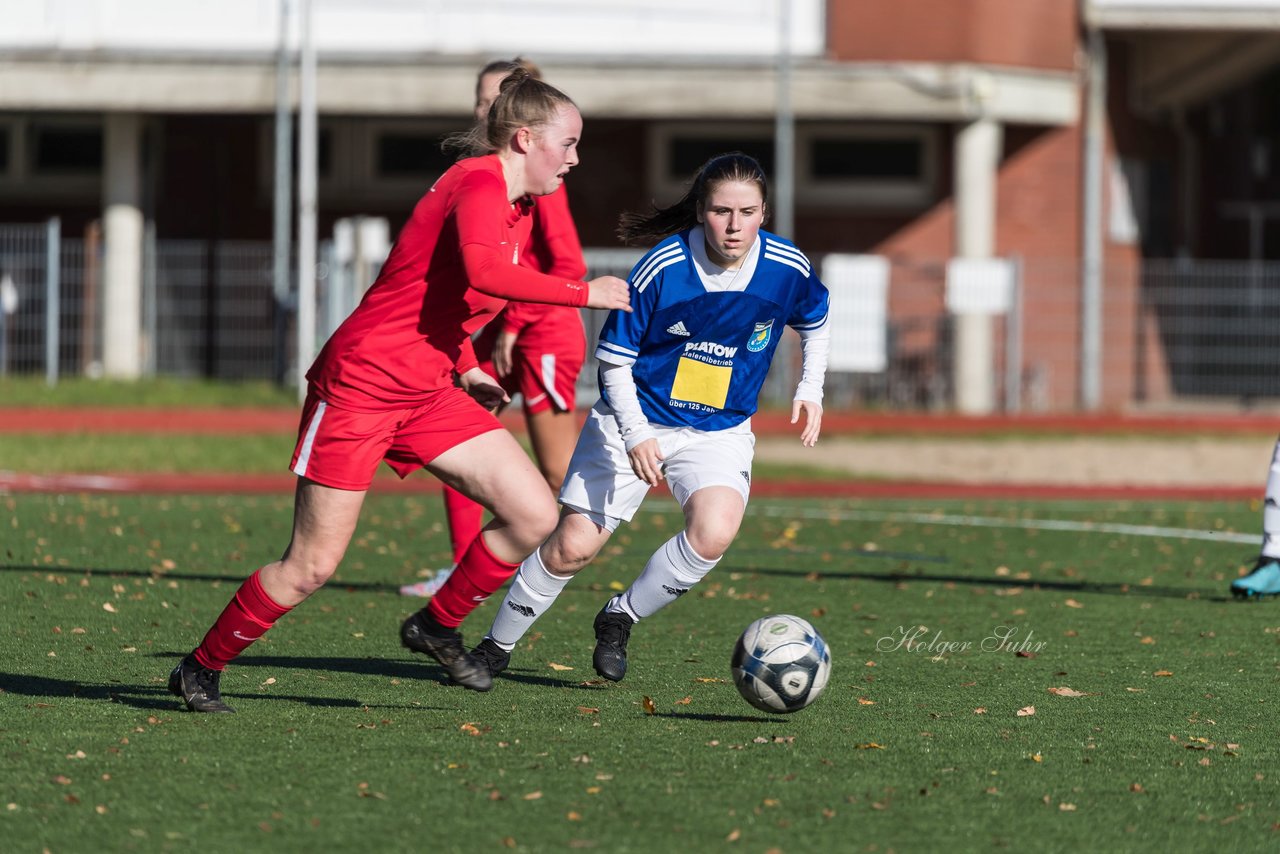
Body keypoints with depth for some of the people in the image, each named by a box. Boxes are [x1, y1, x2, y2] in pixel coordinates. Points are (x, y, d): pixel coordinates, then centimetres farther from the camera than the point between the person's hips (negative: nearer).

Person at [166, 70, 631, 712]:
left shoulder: (518, 205, 12)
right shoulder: (480, 184, -16)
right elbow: (483, 272, -38)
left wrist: (463, 368, 17)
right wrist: (584, 293, -29)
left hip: (427, 393, 9)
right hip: (361, 384, -9)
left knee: (535, 515, -4)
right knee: (312, 567, -5)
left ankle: (438, 628, 15)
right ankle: (201, 669, 14)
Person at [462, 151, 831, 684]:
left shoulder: (787, 269, -13)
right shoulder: (662, 269, -21)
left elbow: (816, 324, 12)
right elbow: (614, 361, -11)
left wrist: (809, 390, -2)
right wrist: (634, 436, -23)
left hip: (720, 432, 2)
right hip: (635, 422, -1)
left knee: (713, 534, -27)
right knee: (572, 547, -4)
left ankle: (619, 620, -1)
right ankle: (497, 646, 21)